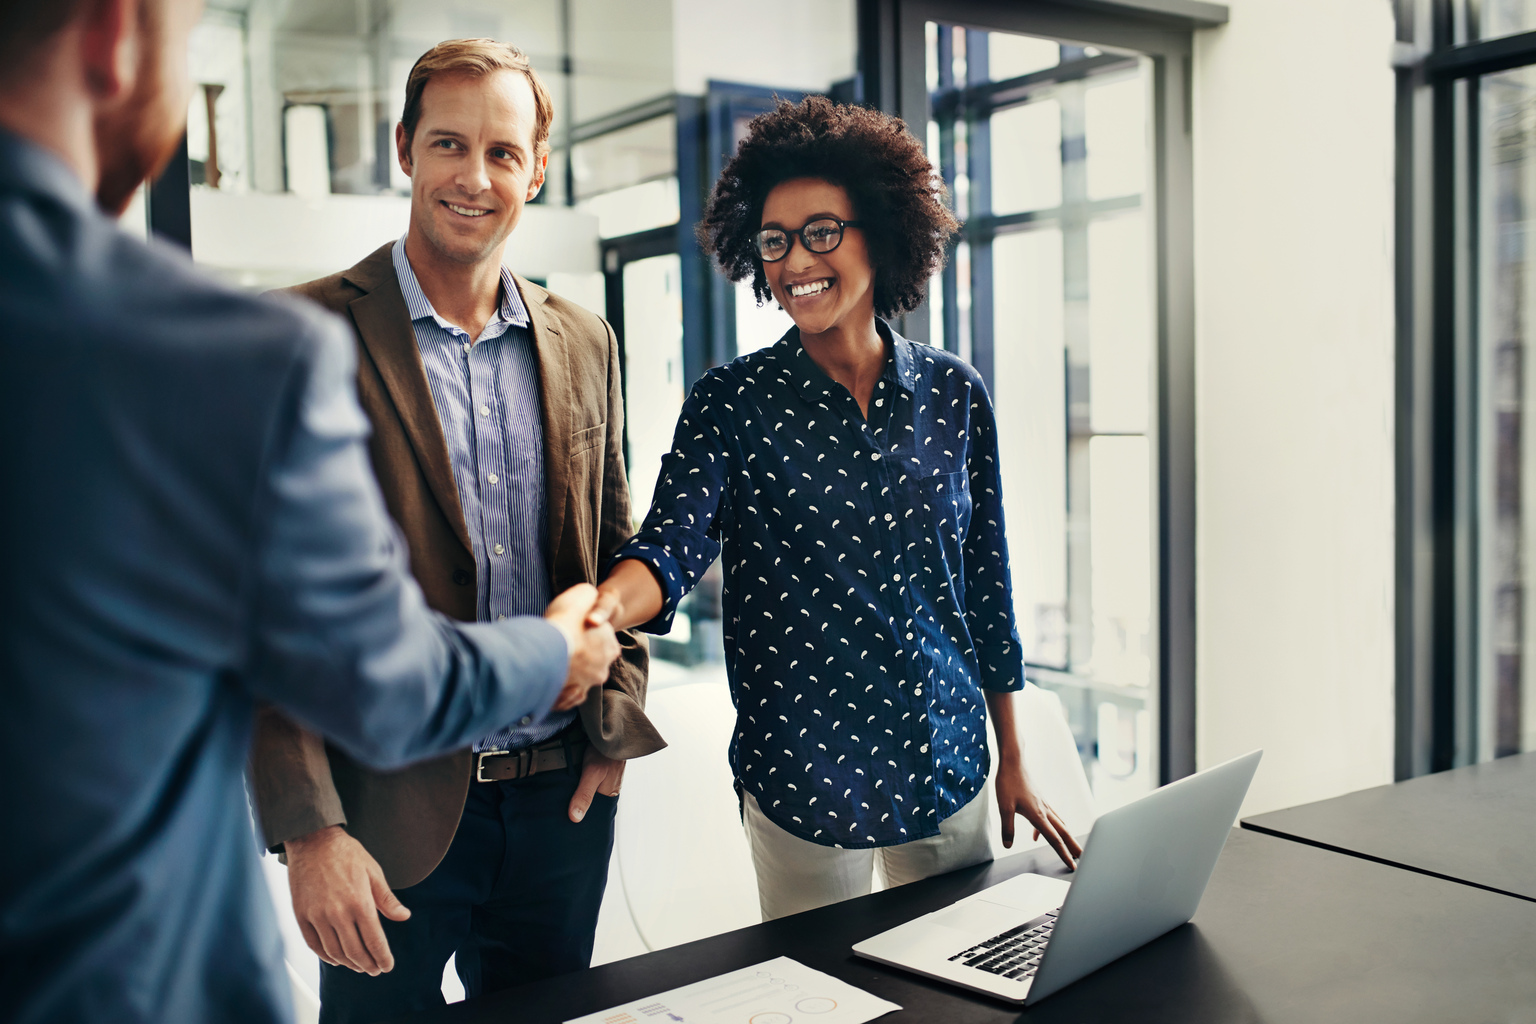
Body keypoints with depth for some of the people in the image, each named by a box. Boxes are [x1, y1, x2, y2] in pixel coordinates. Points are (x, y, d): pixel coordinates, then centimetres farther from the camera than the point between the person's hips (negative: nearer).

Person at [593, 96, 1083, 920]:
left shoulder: (953, 394, 1)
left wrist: (1012, 762, 10)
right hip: (803, 772, -3)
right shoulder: (733, 404, -6)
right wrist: (599, 606, -44)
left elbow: (986, 582, 6)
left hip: (947, 762, 3)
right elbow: (672, 544, -20)